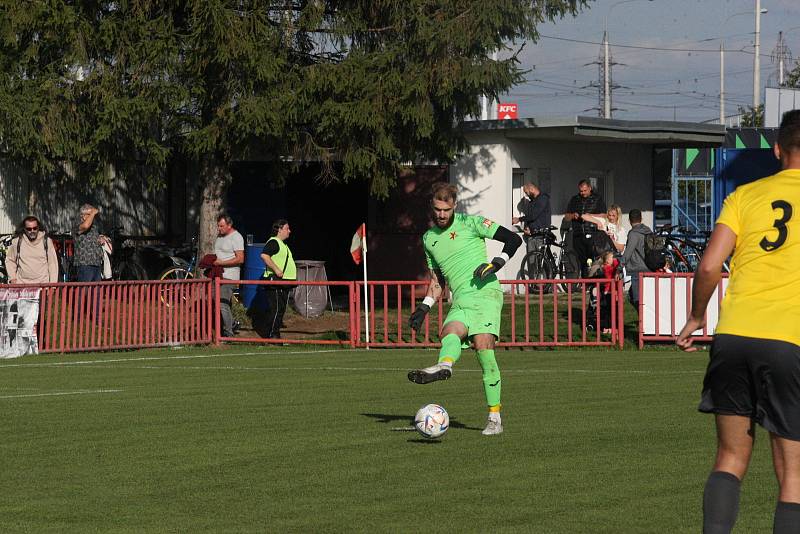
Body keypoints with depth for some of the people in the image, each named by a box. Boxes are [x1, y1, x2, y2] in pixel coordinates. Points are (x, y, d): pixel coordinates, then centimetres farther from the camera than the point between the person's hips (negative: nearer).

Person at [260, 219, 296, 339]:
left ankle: (275, 334, 16)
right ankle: (272, 335, -10)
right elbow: (264, 255, -26)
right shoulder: (273, 242, -11)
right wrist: (276, 269, -27)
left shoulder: (282, 244, 21)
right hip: (275, 280, -10)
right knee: (275, 309, -11)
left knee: (281, 309, 11)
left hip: (283, 282, 10)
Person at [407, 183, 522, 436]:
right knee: (450, 333, -28)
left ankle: (495, 417, -18)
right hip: (460, 301, 5)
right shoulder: (428, 239, 21)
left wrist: (496, 263, -11)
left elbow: (513, 239, 3)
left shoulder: (470, 223, 4)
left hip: (485, 293, -5)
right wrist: (424, 307, 19)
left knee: (483, 347, -19)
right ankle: (444, 366, -63)